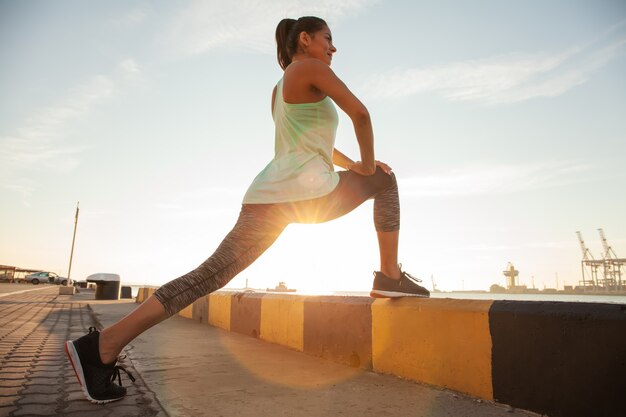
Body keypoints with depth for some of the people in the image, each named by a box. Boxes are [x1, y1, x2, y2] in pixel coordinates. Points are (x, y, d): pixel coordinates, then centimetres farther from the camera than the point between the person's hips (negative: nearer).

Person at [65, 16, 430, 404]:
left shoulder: (280, 89, 29)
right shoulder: (311, 68, 2)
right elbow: (360, 113, -7)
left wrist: (350, 164, 33)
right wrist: (366, 164, 8)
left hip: (269, 196, 8)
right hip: (309, 193, -7)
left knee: (208, 275, 0)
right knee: (384, 178, 17)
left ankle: (103, 344, -2)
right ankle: (390, 275, 13)